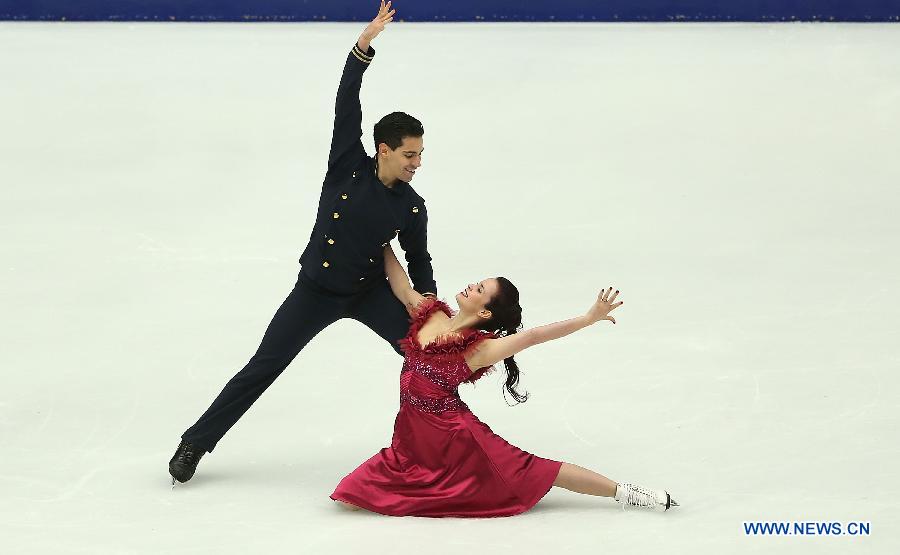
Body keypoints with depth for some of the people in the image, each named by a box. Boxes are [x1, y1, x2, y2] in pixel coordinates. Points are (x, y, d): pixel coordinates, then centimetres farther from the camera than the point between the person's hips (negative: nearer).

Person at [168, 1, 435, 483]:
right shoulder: (348, 167, -14)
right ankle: (196, 442, 8)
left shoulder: (412, 208, -7)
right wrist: (364, 45, -27)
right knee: (263, 368, -2)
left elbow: (418, 258, 9)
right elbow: (346, 104, -19)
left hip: (371, 292, 3)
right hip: (316, 290, -2)